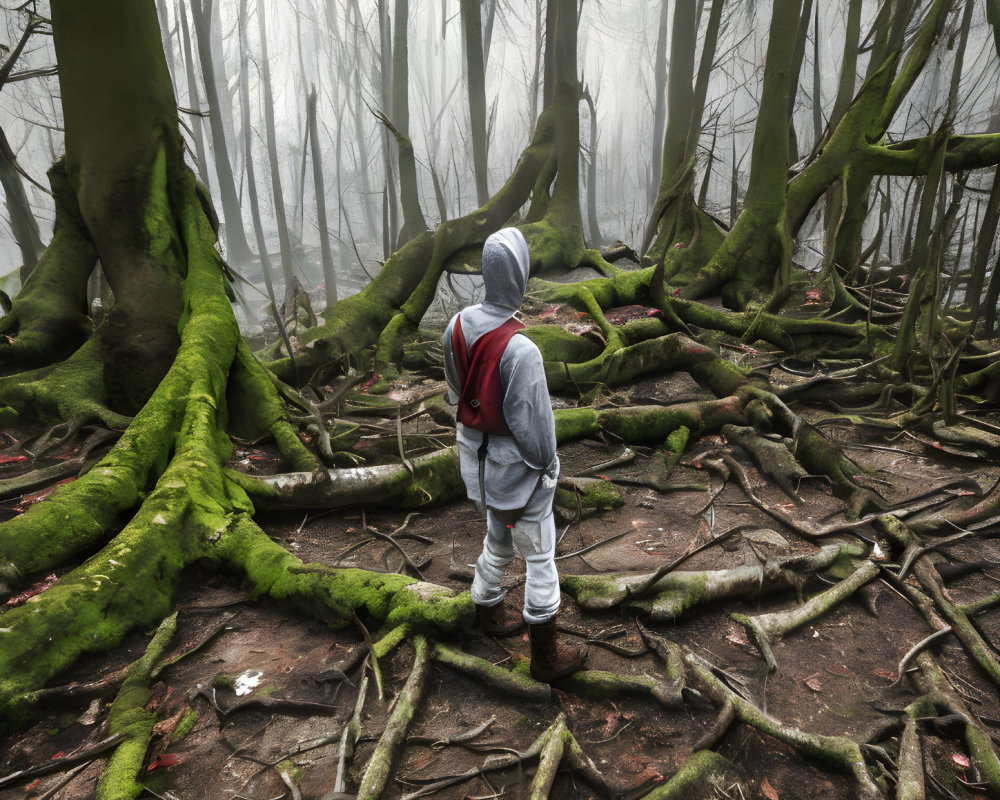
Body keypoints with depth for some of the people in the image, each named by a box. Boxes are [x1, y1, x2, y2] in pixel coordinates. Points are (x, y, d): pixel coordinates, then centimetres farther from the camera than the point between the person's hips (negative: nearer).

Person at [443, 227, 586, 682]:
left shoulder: (457, 327, -9)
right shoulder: (520, 350, -31)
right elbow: (531, 423, -22)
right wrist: (545, 463, -5)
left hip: (478, 457, 7)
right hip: (517, 466, -7)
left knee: (497, 540, 28)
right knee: (539, 555, 12)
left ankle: (488, 612, 51)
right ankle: (546, 656, 29)